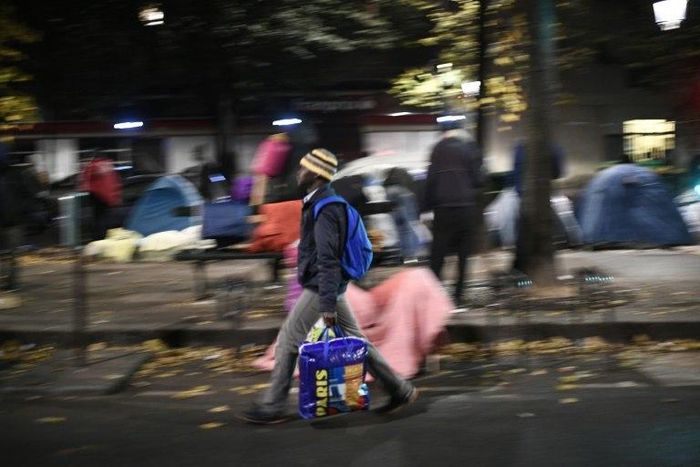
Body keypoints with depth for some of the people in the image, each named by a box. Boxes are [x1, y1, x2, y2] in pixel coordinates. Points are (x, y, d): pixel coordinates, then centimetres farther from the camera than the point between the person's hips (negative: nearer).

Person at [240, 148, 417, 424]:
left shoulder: (324, 210, -19)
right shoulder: (323, 202, 12)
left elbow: (328, 260, -24)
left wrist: (328, 304, -26)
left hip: (320, 288, -10)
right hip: (329, 286, 10)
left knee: (288, 341, -1)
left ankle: (272, 407, 7)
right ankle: (399, 390, 18)